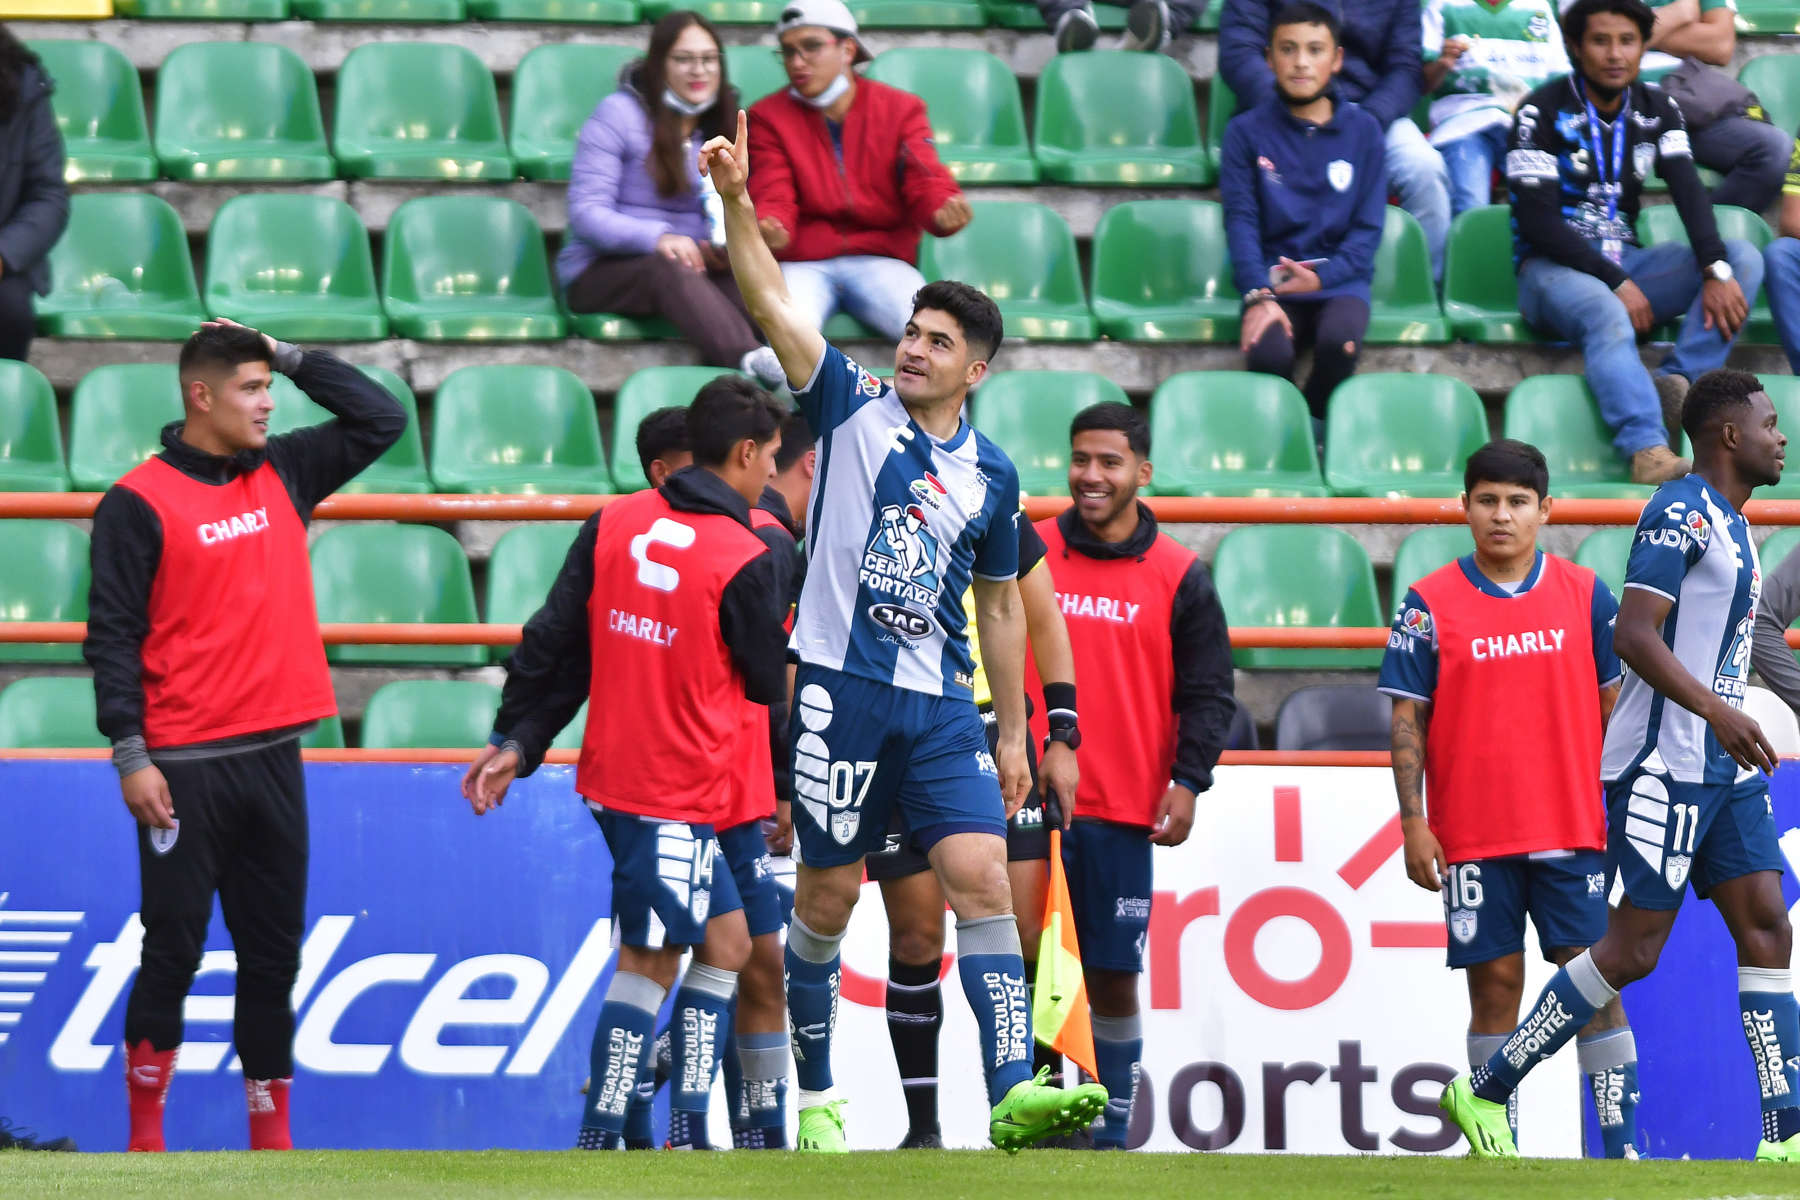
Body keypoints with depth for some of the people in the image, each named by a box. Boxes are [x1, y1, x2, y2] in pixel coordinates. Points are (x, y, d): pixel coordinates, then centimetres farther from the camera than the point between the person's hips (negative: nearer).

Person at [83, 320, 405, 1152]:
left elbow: (380, 420, 17)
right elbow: (112, 636, -7)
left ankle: (271, 1130, 12)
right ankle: (146, 1132, 7)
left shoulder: (283, 475, 10)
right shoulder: (140, 504, -6)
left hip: (273, 755, 6)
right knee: (173, 950, -2)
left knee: (273, 951, 7)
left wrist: (289, 357, 8)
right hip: (185, 766, -6)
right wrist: (130, 755, -13)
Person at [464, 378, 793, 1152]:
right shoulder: (747, 561, -13)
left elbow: (554, 640, 6)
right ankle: (599, 1139, -4)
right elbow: (770, 683, -1)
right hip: (680, 793, -7)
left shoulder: (613, 523, 5)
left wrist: (516, 740, 10)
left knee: (725, 940, 15)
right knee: (649, 963, -3)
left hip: (613, 773, 7)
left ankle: (688, 1134, 14)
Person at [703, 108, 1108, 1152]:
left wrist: (1014, 733, 14)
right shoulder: (854, 409, 3)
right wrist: (736, 199, -22)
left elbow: (1001, 607, 17)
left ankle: (1014, 1090, -20)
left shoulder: (991, 474, 10)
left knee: (984, 881, -12)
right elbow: (771, 300, -8)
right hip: (840, 686, -2)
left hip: (942, 706, 2)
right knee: (826, 898, 4)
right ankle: (816, 1097, 18)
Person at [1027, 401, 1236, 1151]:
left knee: (1114, 975, 1)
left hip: (1122, 808, -1)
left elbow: (1207, 694, 5)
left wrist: (1187, 783, -7)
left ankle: (1114, 1129, 8)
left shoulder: (1179, 577, 5)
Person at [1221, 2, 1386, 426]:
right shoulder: (1247, 132, 8)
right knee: (1269, 352, -33)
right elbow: (1241, 221, -1)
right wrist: (1258, 295, -17)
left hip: (1340, 279, 1)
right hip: (1271, 278, -1)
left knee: (1339, 342, -34)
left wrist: (1322, 276, -9)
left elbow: (1368, 227, 8)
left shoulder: (1363, 131, 11)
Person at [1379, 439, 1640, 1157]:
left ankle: (1621, 1144, -1)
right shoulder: (1428, 604, 1)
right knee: (1495, 984, 1)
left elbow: (1614, 704, 11)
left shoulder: (1585, 594, 5)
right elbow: (1407, 719, 1)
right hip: (1472, 838, -1)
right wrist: (1413, 823, -5)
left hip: (1572, 828, 1)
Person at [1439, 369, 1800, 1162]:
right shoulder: (1682, 514, -13)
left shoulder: (1732, 526, 18)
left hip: (1724, 769, 10)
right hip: (1665, 763, -10)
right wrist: (1718, 711, -29)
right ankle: (1483, 1094, 2)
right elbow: (1633, 635, -23)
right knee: (1634, 947, -8)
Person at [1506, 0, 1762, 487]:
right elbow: (1537, 221, -13)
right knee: (1607, 316, -40)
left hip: (1626, 261, 6)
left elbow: (1689, 191, -3)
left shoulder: (1655, 109, 10)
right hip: (1553, 266, -6)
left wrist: (1715, 270, -21)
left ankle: (1678, 382, -36)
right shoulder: (1543, 113, -7)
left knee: (1745, 259, -14)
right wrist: (1617, 283, -20)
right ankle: (1648, 451, -60)